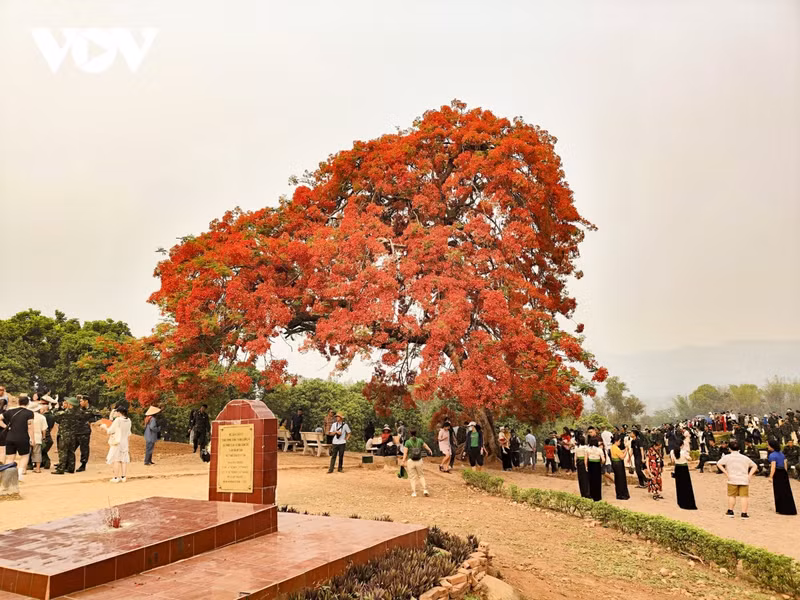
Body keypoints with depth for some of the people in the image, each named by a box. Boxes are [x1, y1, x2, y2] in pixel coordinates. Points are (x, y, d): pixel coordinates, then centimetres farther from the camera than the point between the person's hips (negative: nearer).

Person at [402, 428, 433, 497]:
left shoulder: (407, 442, -8)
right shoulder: (420, 440, 2)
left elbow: (405, 453, -13)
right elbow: (425, 446, 22)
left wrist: (403, 461, -9)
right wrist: (429, 450, 41)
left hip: (410, 461, -2)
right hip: (419, 460, 2)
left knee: (412, 477, 7)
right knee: (421, 475, 18)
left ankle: (414, 493, 5)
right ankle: (425, 490, 7)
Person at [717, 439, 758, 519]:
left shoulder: (727, 457, 2)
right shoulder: (745, 458, 13)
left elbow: (719, 464, -10)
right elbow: (755, 466, 19)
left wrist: (726, 473, -6)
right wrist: (750, 475, 10)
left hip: (733, 480, -2)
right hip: (744, 480, 2)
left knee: (732, 496, 11)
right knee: (744, 496, 2)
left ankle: (730, 511, 17)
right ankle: (744, 513, -1)